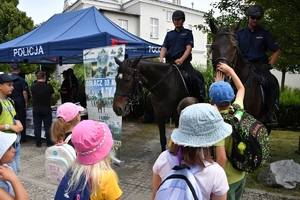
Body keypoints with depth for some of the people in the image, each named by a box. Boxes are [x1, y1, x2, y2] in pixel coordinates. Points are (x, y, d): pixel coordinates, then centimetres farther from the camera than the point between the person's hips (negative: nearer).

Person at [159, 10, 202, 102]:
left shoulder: (187, 32, 12)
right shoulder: (169, 34, 21)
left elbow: (189, 48, -1)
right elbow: (164, 48, 10)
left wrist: (181, 59, -20)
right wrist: (161, 58, -13)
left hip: (184, 61, -4)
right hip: (170, 62, 4)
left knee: (193, 78, -26)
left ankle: (199, 101, -19)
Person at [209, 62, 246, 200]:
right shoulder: (238, 108, -9)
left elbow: (221, 158, -31)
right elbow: (241, 89, 13)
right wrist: (230, 70, 21)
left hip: (227, 179, -7)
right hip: (241, 174, 7)